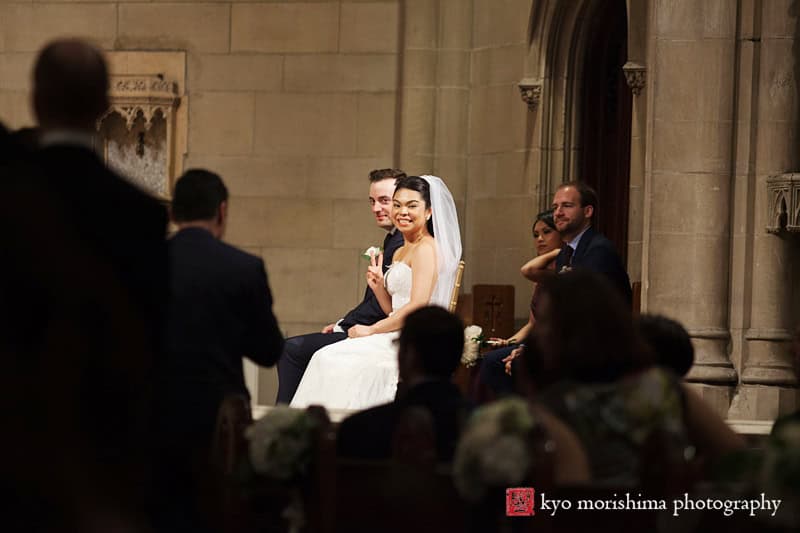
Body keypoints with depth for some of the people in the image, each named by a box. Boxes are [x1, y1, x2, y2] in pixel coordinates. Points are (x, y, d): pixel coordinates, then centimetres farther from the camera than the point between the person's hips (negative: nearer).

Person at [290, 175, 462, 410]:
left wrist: (371, 330, -10)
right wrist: (378, 286, 5)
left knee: (331, 360, -20)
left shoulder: (426, 248, -8)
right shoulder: (400, 253, 22)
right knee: (326, 357, -9)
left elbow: (417, 307, -17)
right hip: (396, 340, 9)